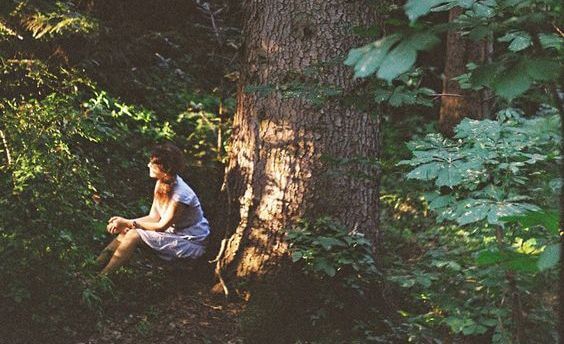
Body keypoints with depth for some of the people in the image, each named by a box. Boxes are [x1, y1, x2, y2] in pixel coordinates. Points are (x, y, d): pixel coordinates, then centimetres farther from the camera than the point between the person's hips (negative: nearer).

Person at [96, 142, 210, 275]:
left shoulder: (180, 195, -29)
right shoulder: (161, 183, -3)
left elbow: (162, 226, -19)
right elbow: (153, 217, 1)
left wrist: (129, 223, -18)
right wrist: (125, 222, -13)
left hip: (193, 244, -8)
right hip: (174, 232, 8)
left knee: (134, 235, -21)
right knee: (126, 231, -9)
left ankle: (102, 276, -15)